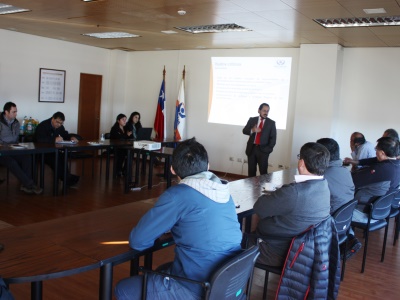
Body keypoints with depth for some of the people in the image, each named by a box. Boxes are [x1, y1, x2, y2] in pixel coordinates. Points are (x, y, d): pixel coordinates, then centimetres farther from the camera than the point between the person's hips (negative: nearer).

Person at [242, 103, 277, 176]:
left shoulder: (271, 123, 4)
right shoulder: (252, 120, 8)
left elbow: (273, 138, 1)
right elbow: (244, 131, -1)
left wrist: (268, 149, -9)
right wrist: (252, 130, -22)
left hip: (263, 150, -2)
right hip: (252, 148, 2)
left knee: (263, 172, -3)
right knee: (251, 171, 6)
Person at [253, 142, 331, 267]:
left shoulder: (295, 191, -32)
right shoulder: (324, 185, -5)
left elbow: (259, 208, -20)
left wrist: (268, 195, -3)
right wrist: (275, 195, -4)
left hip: (282, 253, -8)